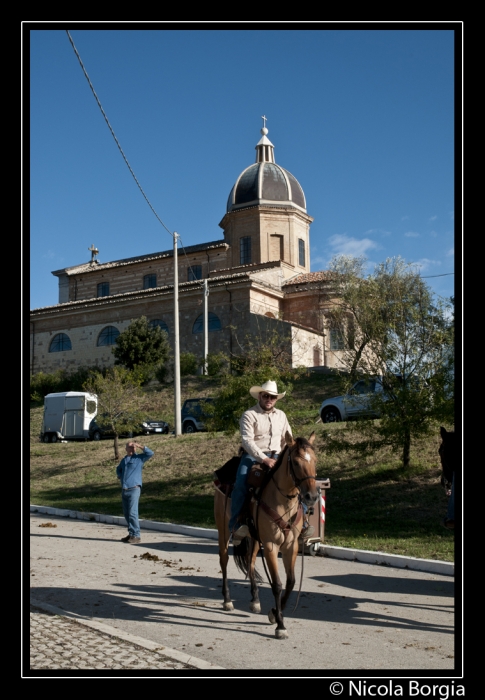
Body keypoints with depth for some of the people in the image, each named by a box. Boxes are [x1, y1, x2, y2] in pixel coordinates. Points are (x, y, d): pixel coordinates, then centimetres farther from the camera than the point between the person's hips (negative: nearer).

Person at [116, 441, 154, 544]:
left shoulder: (139, 458, 2)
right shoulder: (123, 460, 19)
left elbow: (150, 453, -12)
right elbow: (118, 469, 37)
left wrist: (139, 446, -14)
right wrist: (119, 475, 17)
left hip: (134, 489, -6)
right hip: (124, 490, 7)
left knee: (132, 513, -13)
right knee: (126, 514, 10)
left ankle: (136, 536, -11)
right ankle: (131, 534, 21)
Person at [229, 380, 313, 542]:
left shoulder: (281, 415, 15)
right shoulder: (249, 415, -3)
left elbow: (287, 439, 17)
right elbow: (247, 440, -14)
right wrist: (263, 459, -24)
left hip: (275, 456, 4)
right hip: (252, 456, -4)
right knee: (241, 484, -29)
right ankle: (236, 524, -22)